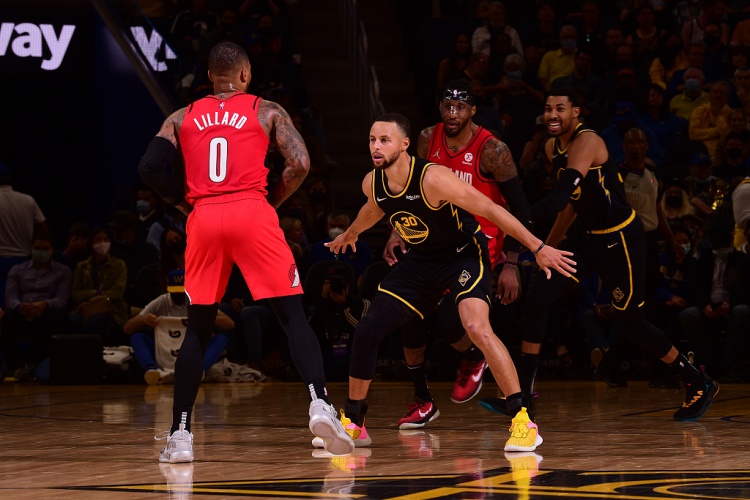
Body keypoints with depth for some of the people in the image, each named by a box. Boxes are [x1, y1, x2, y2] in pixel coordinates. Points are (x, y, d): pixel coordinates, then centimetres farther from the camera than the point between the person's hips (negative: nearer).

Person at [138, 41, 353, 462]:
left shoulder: (182, 118, 18)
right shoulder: (267, 111, 12)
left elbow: (150, 168, 4)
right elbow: (300, 164, -1)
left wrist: (185, 202, 14)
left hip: (204, 220, 2)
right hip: (252, 213, -2)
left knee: (199, 328, 13)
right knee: (293, 315, 0)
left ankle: (180, 435, 9)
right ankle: (321, 406, -19)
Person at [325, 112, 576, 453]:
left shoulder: (433, 178, -30)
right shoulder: (372, 183, -9)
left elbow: (490, 210, -26)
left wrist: (538, 248, -28)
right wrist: (350, 234, 37)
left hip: (464, 255, -7)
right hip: (420, 261, 7)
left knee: (477, 327, -30)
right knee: (367, 331, 0)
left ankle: (523, 421, -24)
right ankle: (352, 421, 18)